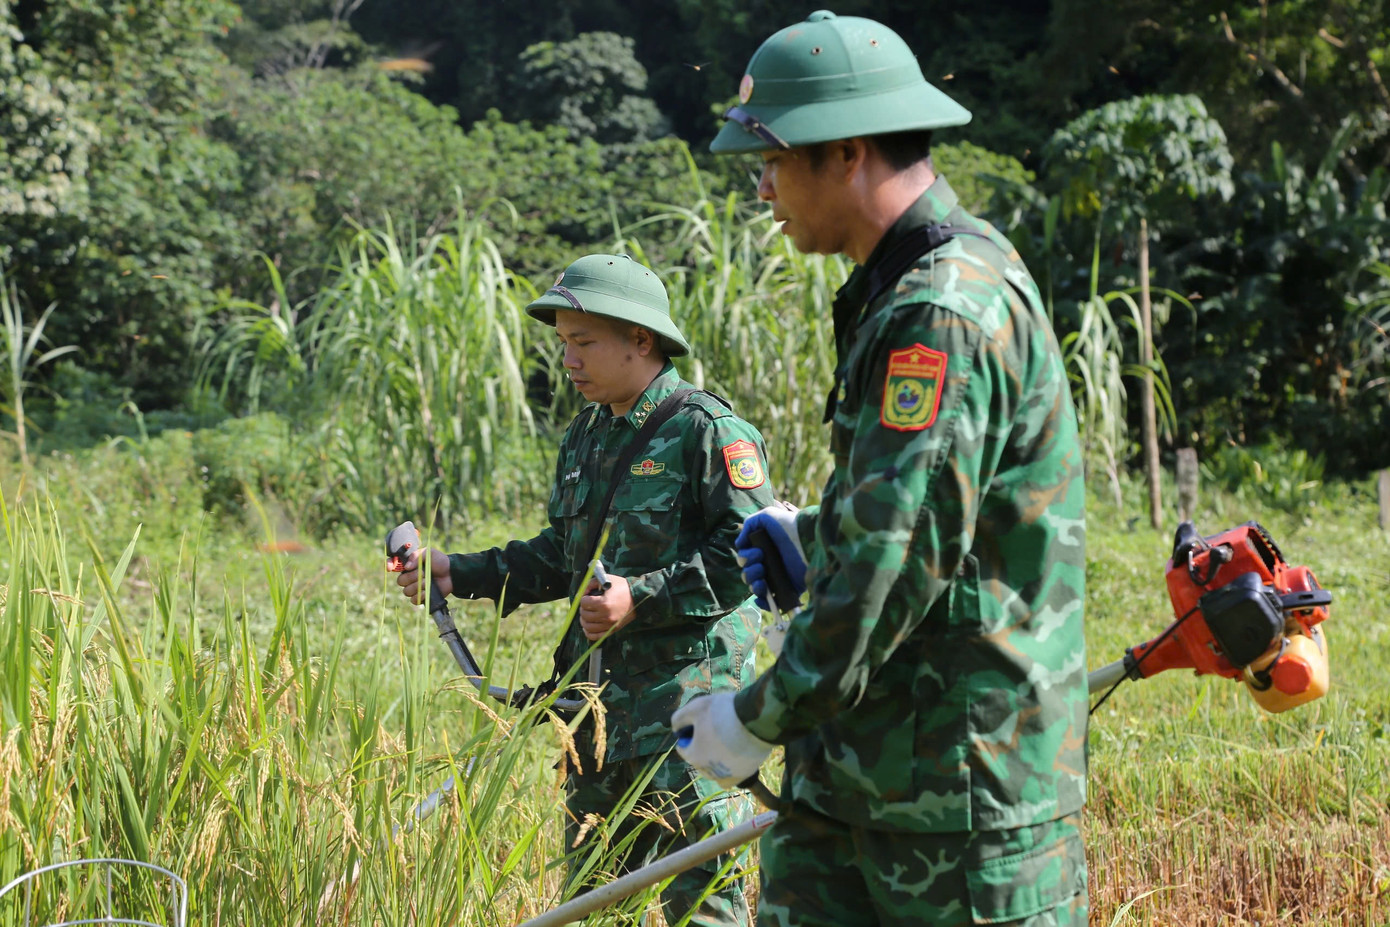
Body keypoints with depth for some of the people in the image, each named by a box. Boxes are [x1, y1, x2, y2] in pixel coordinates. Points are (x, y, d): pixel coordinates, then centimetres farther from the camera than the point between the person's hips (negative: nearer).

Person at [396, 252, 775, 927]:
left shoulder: (708, 430, -10)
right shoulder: (587, 436, 15)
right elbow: (560, 556, 22)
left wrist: (641, 597, -20)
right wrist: (461, 575, 11)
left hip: (690, 689, -8)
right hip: (604, 697, 8)